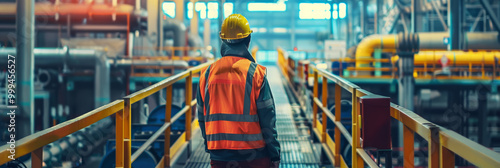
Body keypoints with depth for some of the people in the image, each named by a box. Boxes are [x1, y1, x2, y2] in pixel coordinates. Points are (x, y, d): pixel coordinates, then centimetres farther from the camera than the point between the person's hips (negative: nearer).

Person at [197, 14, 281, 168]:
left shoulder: (207, 73, 3)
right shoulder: (255, 72, -9)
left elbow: (202, 118, 10)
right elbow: (267, 118, -8)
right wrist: (275, 155, -1)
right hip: (254, 155, -3)